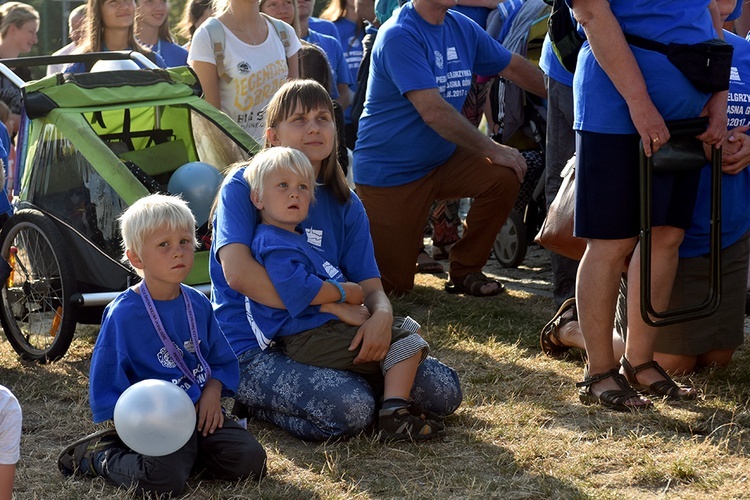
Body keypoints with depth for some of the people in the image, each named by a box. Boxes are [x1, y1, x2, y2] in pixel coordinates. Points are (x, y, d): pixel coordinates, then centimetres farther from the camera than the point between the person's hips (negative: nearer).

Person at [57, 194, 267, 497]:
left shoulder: (197, 304, 8)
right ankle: (99, 456, 0)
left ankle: (186, 456, 10)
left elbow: (223, 360, 17)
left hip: (202, 412, 6)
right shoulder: (123, 313, -10)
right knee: (163, 480, -31)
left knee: (250, 461, -14)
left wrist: (213, 392, -4)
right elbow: (106, 380, -8)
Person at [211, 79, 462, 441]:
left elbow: (370, 285, 5)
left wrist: (382, 314, -22)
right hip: (252, 352, -6)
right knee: (350, 409, -33)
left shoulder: (345, 205, 12)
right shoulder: (244, 187, -5)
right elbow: (238, 272, -21)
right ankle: (253, 403, -5)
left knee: (443, 390, -9)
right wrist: (331, 305, -24)